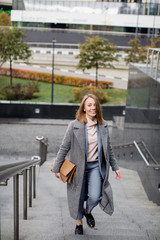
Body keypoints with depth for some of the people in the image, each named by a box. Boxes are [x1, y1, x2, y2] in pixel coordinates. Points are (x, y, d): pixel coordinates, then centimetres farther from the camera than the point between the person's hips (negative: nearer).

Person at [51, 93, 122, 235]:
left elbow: (108, 149, 12)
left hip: (96, 166, 2)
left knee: (95, 197, -13)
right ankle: (79, 223, 39)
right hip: (79, 167, -2)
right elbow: (64, 148, -5)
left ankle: (87, 211, 24)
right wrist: (56, 168, -2)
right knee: (79, 197, 10)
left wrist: (115, 167, 13)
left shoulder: (103, 125, 1)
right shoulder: (75, 125, -11)